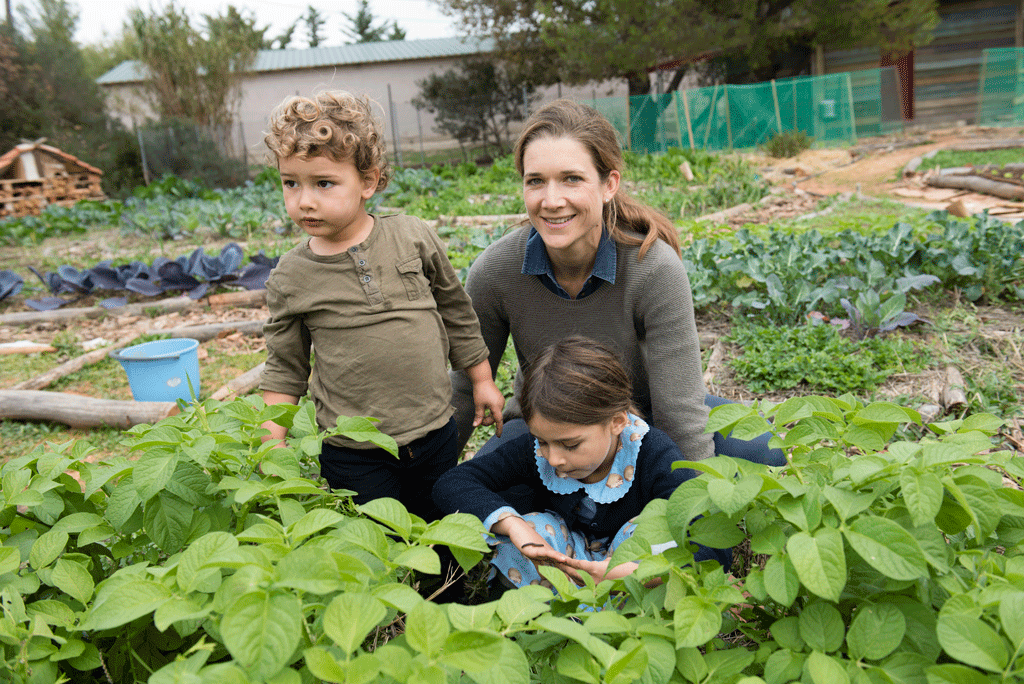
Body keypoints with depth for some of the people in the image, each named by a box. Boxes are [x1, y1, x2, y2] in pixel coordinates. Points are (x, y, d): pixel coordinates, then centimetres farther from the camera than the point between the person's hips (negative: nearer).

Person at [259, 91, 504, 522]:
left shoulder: (413, 238, -5)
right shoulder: (290, 278, -6)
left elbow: (455, 309, 8)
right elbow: (285, 369, 5)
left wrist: (481, 380, 14)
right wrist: (271, 446, -2)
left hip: (434, 435, 2)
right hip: (353, 455, -1)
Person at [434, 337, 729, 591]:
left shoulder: (654, 457, -28)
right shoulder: (535, 452, -19)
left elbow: (714, 547, -38)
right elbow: (450, 484, -19)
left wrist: (627, 571, -53)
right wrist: (511, 523, -37)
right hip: (561, 564, 2)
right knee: (509, 542, -27)